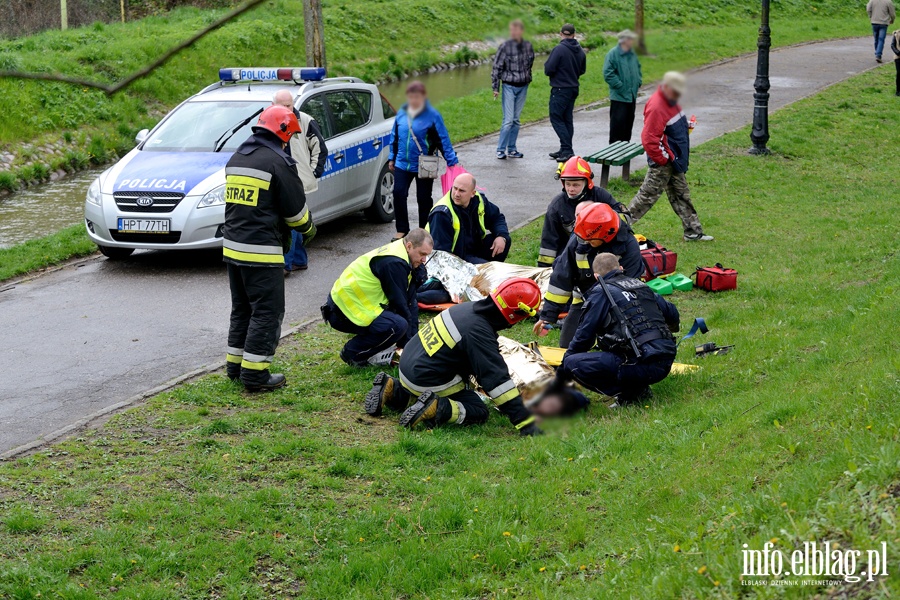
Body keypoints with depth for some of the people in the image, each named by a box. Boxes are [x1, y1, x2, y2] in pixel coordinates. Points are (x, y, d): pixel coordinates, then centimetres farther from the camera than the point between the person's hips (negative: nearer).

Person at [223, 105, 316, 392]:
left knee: (242, 309, 20)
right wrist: (308, 229, 11)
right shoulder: (277, 161, -13)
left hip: (232, 247, 8)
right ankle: (255, 374, -2)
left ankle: (236, 365, 25)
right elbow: (296, 208, -9)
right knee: (267, 312, -1)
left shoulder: (236, 158, 13)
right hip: (261, 251, -8)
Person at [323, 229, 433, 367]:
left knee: (412, 307, 11)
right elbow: (399, 304, -17)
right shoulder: (393, 263, -23)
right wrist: (407, 344, -6)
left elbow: (409, 303, 10)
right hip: (343, 311, -10)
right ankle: (352, 353, -8)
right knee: (398, 325, -27)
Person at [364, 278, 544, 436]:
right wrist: (525, 421, -22)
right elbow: (497, 379, -24)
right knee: (479, 412, 0)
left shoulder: (468, 308, 3)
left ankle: (392, 389, 15)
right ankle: (435, 408, -19)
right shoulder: (480, 333, -24)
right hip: (426, 380, -8)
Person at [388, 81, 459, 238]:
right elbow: (394, 137, 16)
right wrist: (392, 158, 18)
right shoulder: (402, 114, 4)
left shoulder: (433, 115, -10)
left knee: (424, 199, 6)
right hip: (402, 164, 4)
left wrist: (452, 162, -11)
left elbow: (443, 140, -9)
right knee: (398, 194, -5)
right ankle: (402, 230, 9)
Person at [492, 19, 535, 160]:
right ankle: (501, 150, -2)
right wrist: (495, 88, -8)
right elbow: (496, 67, -6)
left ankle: (512, 149, 15)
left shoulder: (528, 46, 3)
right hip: (509, 86, -4)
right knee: (508, 120, -10)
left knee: (516, 120, 8)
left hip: (523, 87, 4)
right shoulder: (505, 46, -9)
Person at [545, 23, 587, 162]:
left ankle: (567, 149, -12)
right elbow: (582, 70, 15)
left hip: (560, 90, -8)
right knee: (567, 119, 13)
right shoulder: (580, 50, 5)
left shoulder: (559, 49, -18)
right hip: (574, 88, 8)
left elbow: (548, 70, -18)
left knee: (556, 119, -4)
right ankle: (565, 150, 17)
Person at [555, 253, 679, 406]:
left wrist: (561, 375, 13)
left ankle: (628, 394, -10)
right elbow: (673, 314, 32)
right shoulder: (641, 286, 22)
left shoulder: (601, 292, 4)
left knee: (572, 363, -9)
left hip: (641, 365, -8)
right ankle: (639, 387, 14)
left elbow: (584, 337, 3)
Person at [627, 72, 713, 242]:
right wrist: (662, 159, -21)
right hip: (662, 164, -10)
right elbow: (648, 139, -28)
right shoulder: (656, 107, -23)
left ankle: (693, 232, 21)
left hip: (674, 161, 10)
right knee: (647, 195, -3)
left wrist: (686, 124, 10)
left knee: (681, 196, 14)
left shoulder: (670, 102, 10)